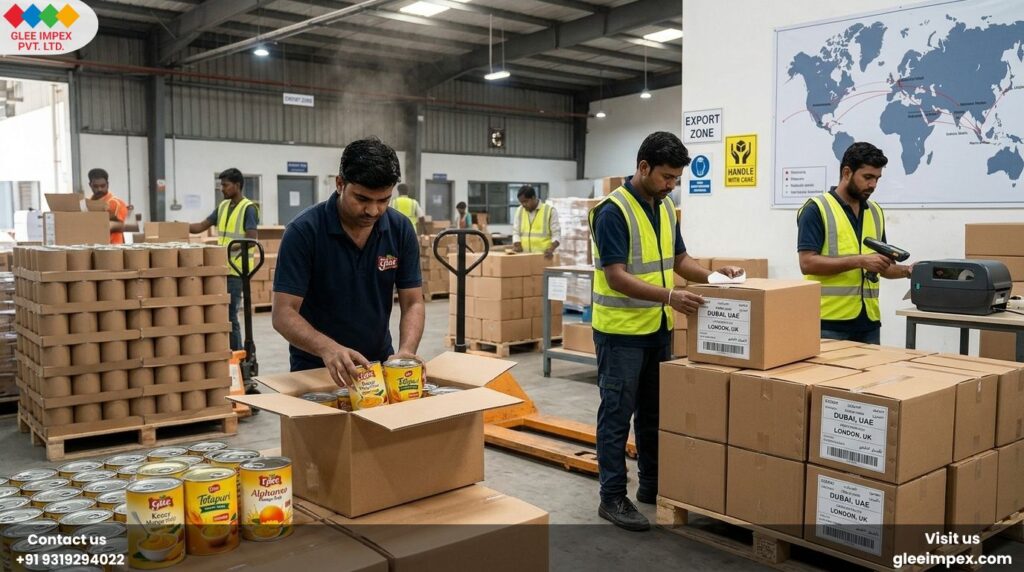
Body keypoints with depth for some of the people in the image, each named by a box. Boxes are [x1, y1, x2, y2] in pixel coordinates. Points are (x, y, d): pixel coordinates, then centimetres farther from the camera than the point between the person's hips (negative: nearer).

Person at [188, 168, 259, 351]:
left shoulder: (249, 208, -10)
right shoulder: (223, 206, 14)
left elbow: (251, 239, -19)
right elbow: (202, 226, 15)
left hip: (236, 269, -8)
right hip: (221, 267, 8)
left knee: (229, 313, -6)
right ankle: (233, 351, 21)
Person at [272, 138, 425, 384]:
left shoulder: (401, 229, -7)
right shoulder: (304, 231, -17)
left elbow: (412, 303, -4)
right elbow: (283, 313, -19)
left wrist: (406, 352, -23)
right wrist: (328, 348, -36)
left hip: (380, 364, 3)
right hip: (314, 369, -3)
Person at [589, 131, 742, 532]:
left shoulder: (666, 208, 8)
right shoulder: (613, 210, -19)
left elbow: (679, 259, 15)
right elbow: (617, 278, -23)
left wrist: (713, 275, -3)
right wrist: (670, 297, -32)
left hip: (658, 327, 8)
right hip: (621, 330, -8)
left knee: (654, 411, 16)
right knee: (618, 414, -1)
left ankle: (652, 484, 29)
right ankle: (612, 497, 9)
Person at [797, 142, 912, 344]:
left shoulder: (876, 212, 14)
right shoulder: (816, 209, -8)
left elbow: (881, 266, 21)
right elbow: (808, 263, -16)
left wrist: (906, 271, 0)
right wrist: (859, 261, -20)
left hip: (868, 321, 7)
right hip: (829, 322, -7)